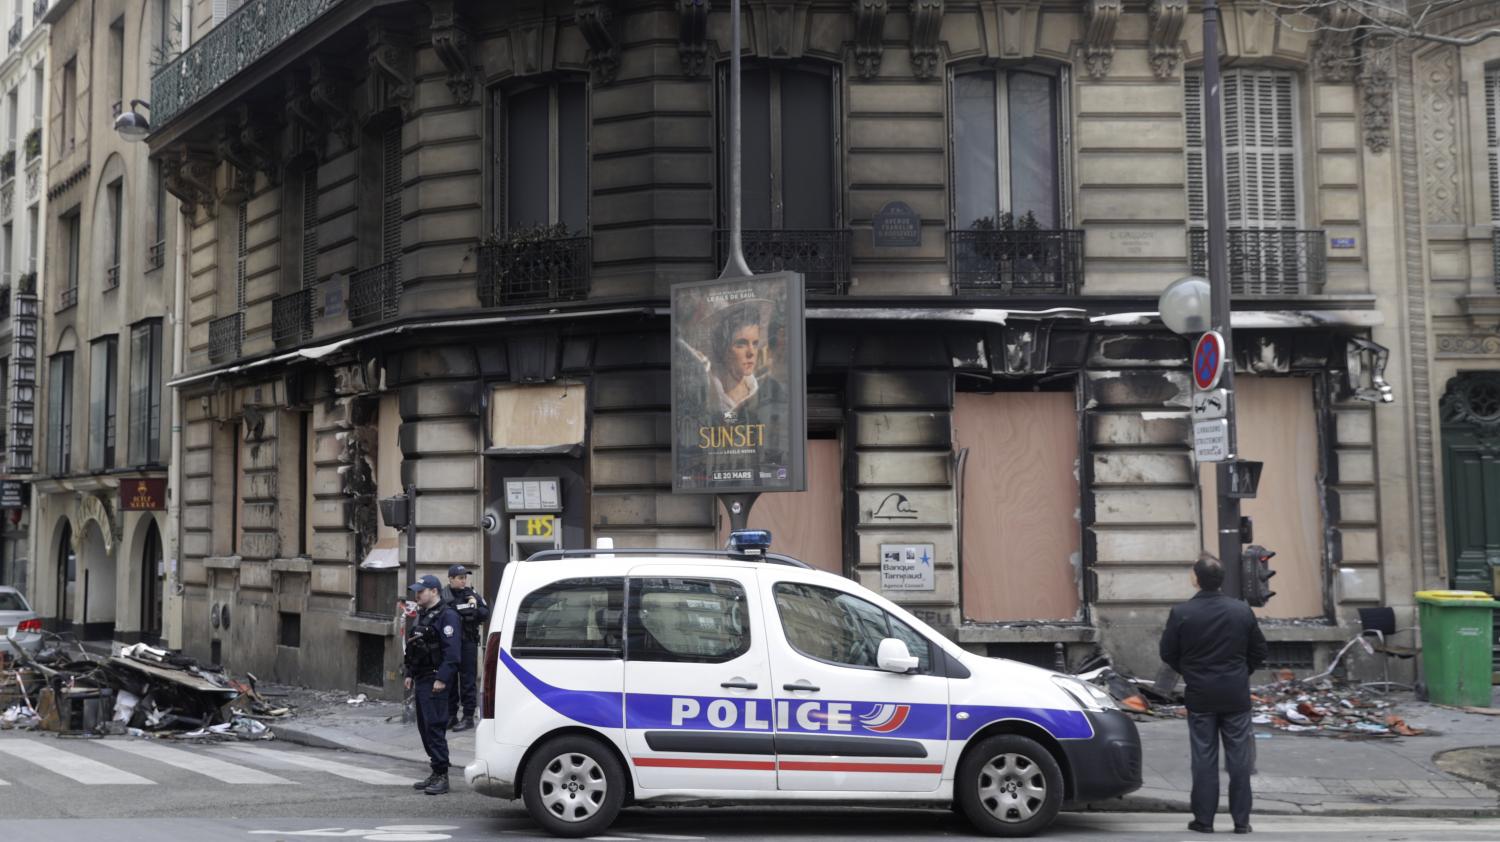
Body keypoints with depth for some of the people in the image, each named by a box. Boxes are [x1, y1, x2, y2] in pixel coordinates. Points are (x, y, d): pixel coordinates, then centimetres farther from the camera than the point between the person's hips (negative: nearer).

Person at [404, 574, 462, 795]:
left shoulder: (447, 616, -12)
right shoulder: (422, 616, 18)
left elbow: (451, 652, -19)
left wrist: (442, 679, -24)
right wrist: (410, 674, 19)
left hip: (435, 680, -10)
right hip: (421, 680, 10)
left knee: (435, 726, -11)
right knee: (424, 726, 12)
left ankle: (442, 775, -9)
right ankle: (436, 774, 19)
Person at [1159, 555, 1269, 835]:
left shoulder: (1181, 613, -10)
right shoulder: (1242, 610, -3)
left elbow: (1168, 653, -3)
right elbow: (1259, 651, 4)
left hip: (1200, 696, -1)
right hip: (1236, 695, 1)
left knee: (1204, 758, 5)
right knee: (1239, 758, 7)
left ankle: (1204, 819, 7)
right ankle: (1241, 820, 9)